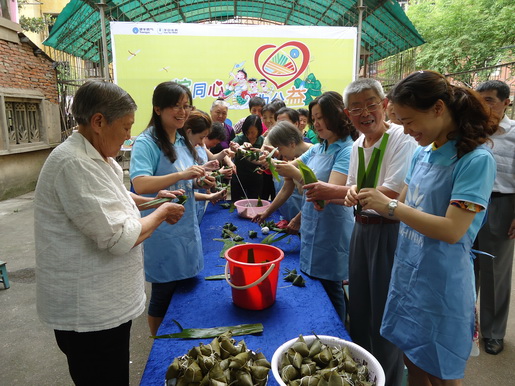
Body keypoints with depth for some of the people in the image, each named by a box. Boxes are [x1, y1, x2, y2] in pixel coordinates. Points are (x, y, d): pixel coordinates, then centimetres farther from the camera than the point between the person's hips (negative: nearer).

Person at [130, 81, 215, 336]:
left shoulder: (182, 141, 10)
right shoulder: (146, 143, -14)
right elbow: (140, 185, -27)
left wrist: (199, 183, -1)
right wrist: (182, 174, -33)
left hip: (187, 228, 8)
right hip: (163, 233, -7)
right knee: (164, 295, 8)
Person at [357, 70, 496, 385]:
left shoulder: (476, 159, -18)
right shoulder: (422, 153, 4)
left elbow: (452, 230, -24)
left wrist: (390, 206, -20)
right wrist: (367, 200, -7)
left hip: (441, 284, -6)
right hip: (407, 273, 6)